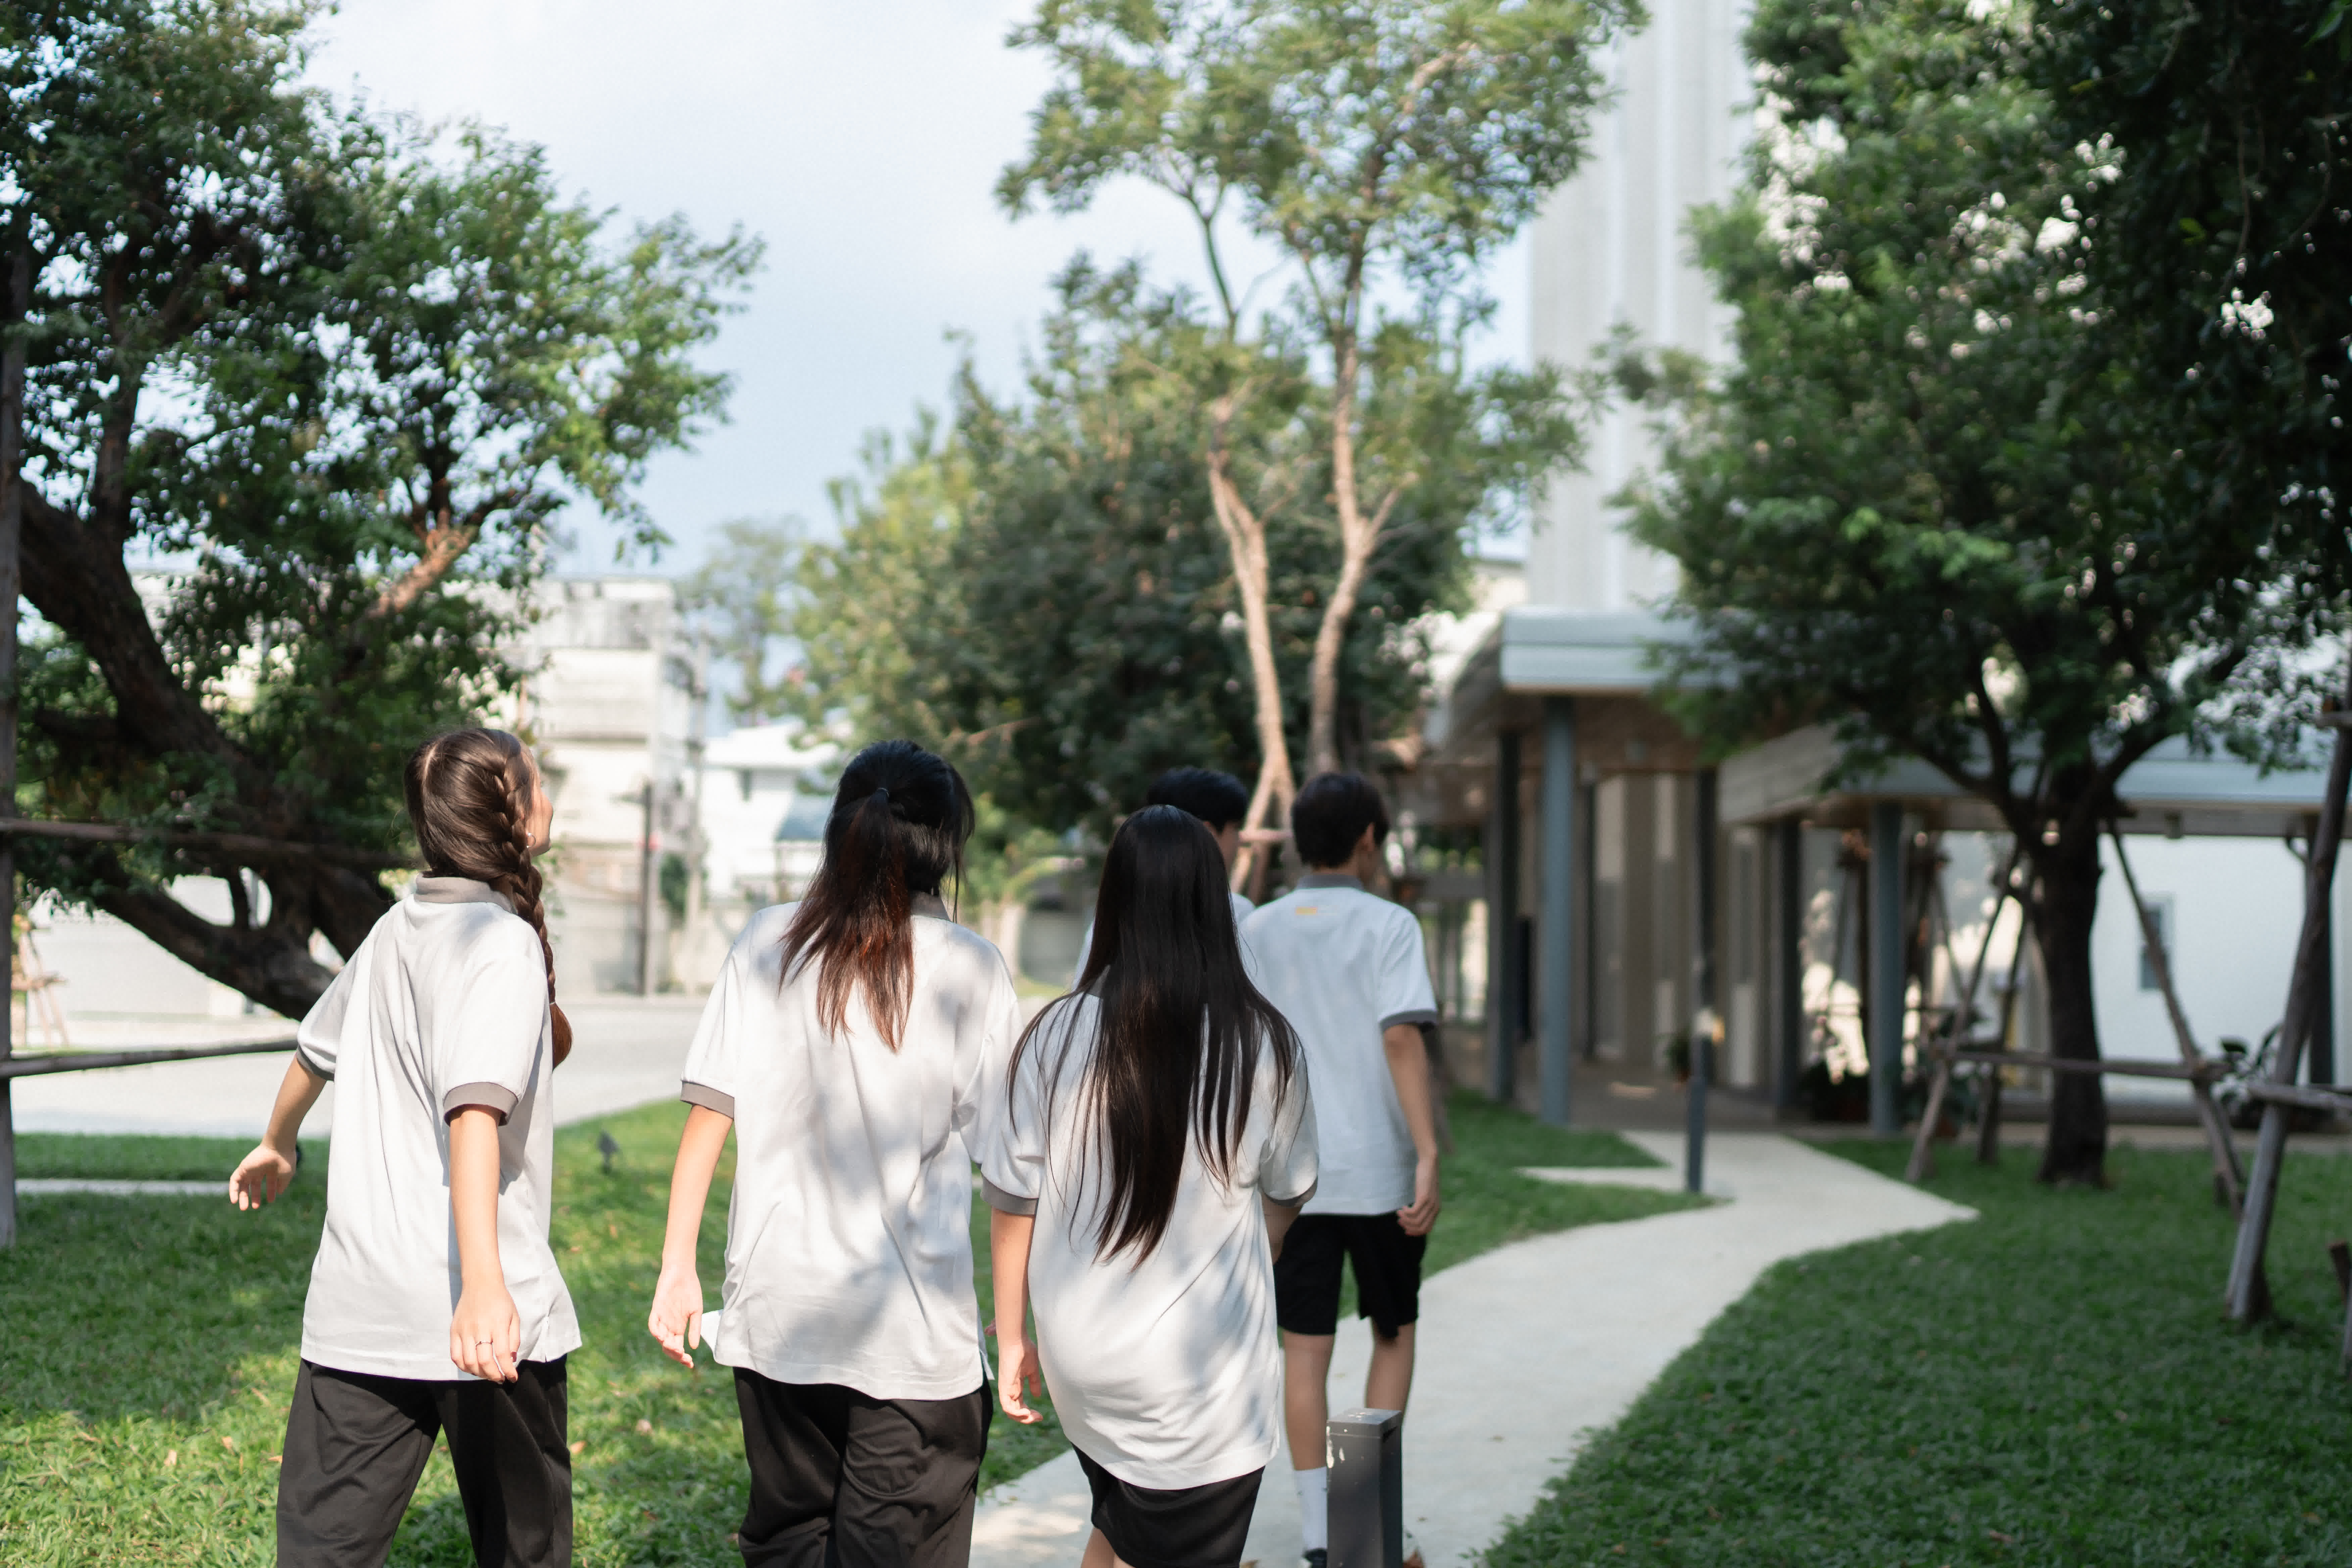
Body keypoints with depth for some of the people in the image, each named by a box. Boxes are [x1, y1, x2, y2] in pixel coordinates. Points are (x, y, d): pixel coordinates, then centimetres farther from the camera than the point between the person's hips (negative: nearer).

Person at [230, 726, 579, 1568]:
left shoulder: (396, 928, 13)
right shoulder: (503, 941, -11)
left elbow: (317, 1048, 30)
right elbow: (475, 1105, -26)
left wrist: (276, 1146, 51)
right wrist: (484, 1280, -38)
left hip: (356, 1309, 6)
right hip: (486, 1317, -6)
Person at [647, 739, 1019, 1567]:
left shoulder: (768, 942, 0)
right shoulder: (968, 968, -6)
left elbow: (709, 1116, -1)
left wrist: (677, 1268, 6)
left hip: (776, 1313, 3)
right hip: (915, 1325, -3)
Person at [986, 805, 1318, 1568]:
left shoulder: (1058, 1037, -8)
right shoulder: (1264, 1047, -8)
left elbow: (1013, 1204, -3)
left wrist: (1012, 1337, 11)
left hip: (1079, 1363, 3)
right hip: (1207, 1381, -2)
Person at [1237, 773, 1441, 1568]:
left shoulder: (1257, 932, 5)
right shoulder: (1389, 925, -6)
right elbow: (1402, 1039, -18)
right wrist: (1428, 1158, -20)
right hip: (1379, 1171, -2)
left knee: (1305, 1348, 6)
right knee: (1394, 1332, 15)